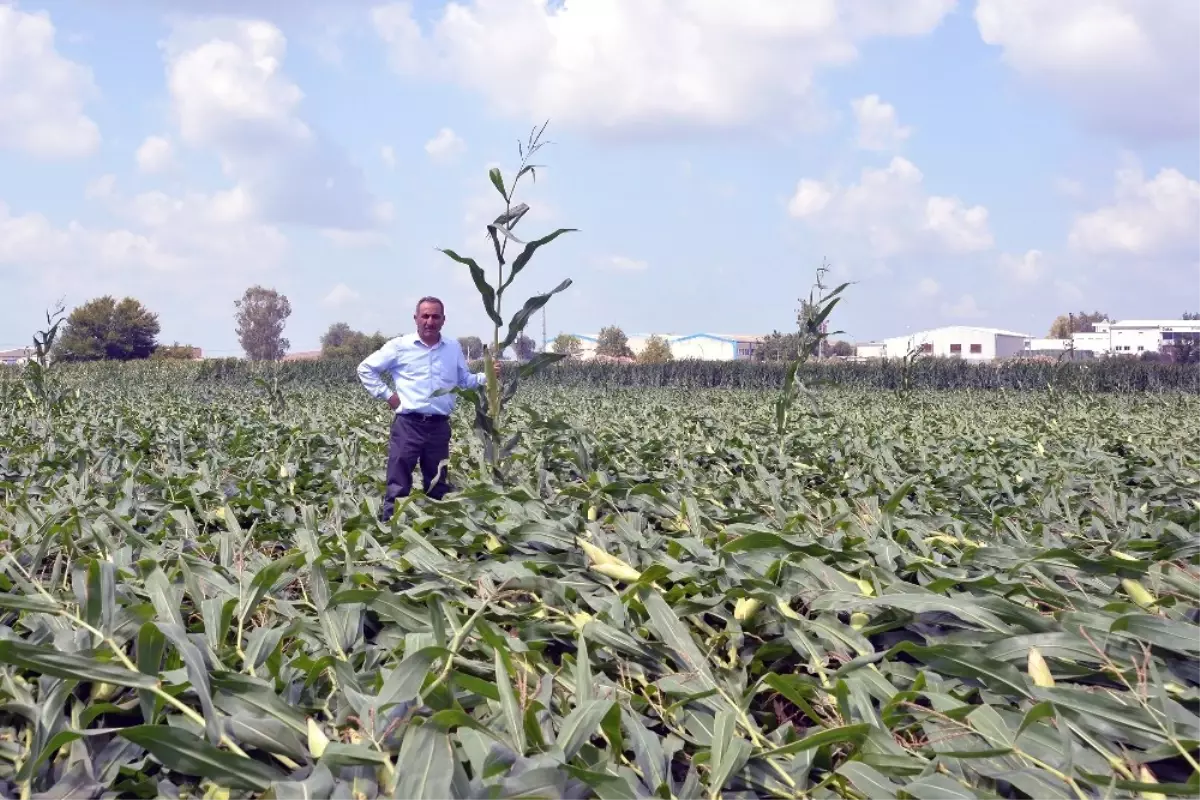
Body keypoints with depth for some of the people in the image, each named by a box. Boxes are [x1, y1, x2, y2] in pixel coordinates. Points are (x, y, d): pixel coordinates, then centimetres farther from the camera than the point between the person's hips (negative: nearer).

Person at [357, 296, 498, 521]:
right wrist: (386, 394, -1)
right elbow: (365, 369, 7)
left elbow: (465, 381, 17)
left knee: (437, 487, 12)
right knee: (398, 486, -5)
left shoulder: (454, 349, 11)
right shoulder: (400, 346, 1)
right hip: (408, 424, -3)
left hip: (439, 426, 4)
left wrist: (487, 376, -1)